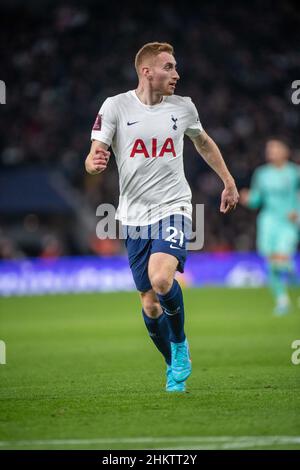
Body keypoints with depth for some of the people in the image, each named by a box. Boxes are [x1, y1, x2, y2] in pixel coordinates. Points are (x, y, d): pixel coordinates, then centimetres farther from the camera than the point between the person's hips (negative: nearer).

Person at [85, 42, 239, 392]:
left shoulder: (183, 107, 4)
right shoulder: (116, 106, -3)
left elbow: (203, 142, 24)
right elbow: (94, 156, -7)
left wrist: (229, 182, 29)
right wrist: (94, 162, -31)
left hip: (173, 208, -1)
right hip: (134, 215, 1)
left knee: (161, 278, -27)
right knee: (150, 304, 3)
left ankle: (180, 344, -2)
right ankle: (174, 366, 27)